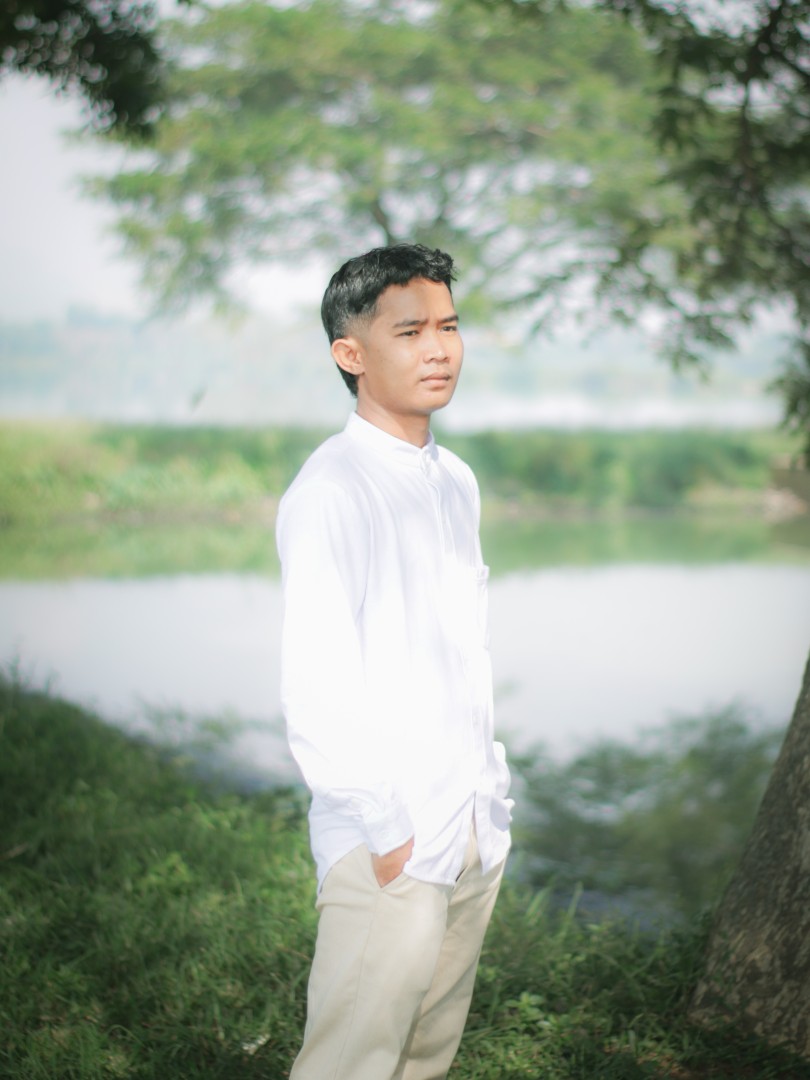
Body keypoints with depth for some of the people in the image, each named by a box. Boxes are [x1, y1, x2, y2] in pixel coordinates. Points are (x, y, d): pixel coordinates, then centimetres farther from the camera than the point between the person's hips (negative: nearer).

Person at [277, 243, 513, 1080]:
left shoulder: (457, 482, 13)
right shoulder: (329, 493, -13)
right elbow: (314, 691, -16)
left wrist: (489, 791, 14)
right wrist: (387, 833, -15)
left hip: (474, 830, 7)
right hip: (390, 847, -7)